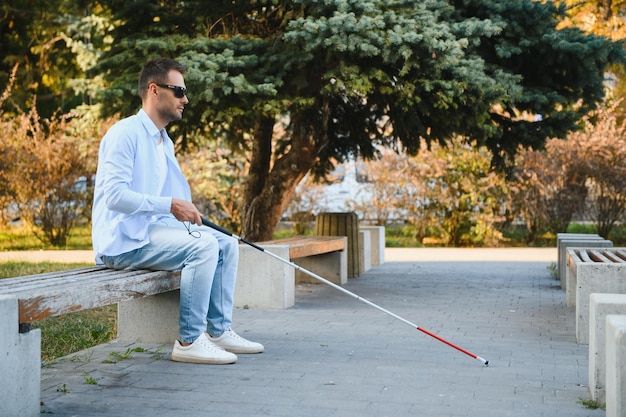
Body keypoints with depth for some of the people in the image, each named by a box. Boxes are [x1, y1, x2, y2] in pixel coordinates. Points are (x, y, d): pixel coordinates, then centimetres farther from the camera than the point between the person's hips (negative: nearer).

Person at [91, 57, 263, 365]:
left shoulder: (165, 142, 19)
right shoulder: (125, 133, -12)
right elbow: (114, 195, -22)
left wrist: (186, 211, 2)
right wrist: (170, 205, -25)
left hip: (153, 229, 10)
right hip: (124, 239, -10)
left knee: (226, 244, 2)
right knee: (203, 246, -26)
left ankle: (219, 331, 5)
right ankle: (189, 341, -19)